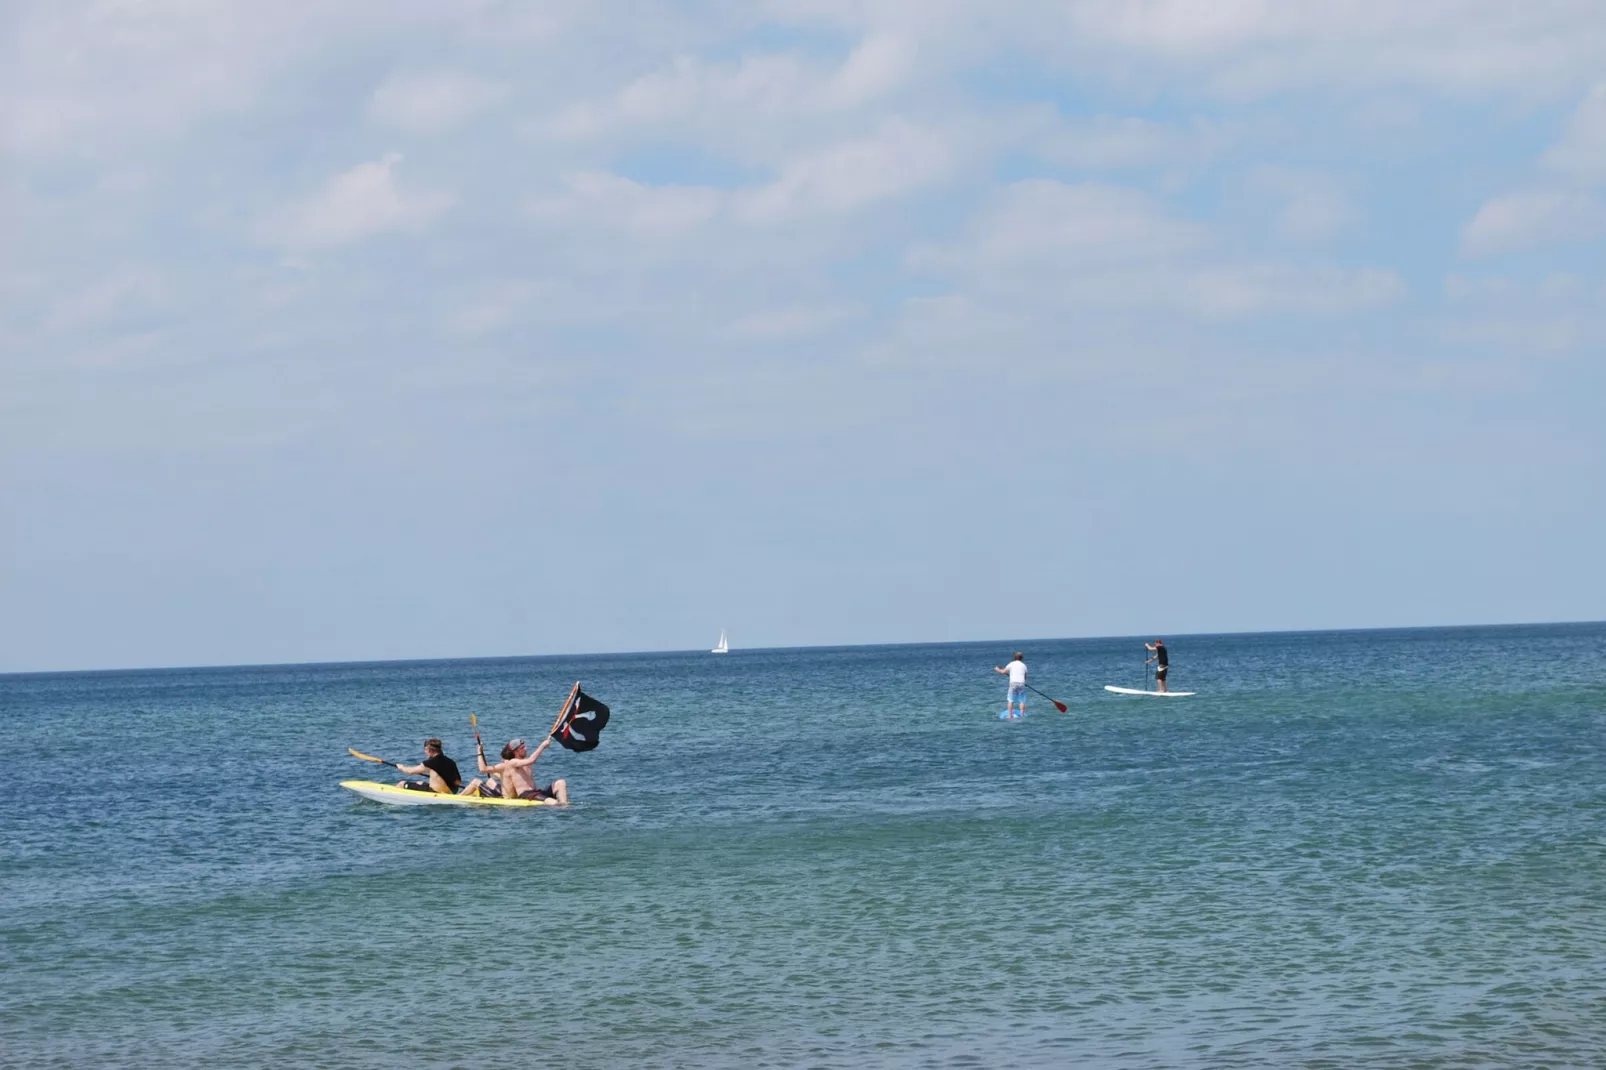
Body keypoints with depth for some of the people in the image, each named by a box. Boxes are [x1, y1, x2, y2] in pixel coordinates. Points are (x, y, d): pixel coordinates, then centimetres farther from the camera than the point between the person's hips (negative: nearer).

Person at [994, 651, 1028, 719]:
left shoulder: (1011, 664, 7)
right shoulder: (1023, 665, 13)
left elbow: (1003, 671, 4)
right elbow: (1025, 677, 16)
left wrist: (998, 669, 23)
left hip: (1013, 683, -2)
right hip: (1022, 683, 2)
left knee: (1010, 700, 5)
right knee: (1022, 701, 5)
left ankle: (1009, 715, 0)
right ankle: (1022, 715, 2)